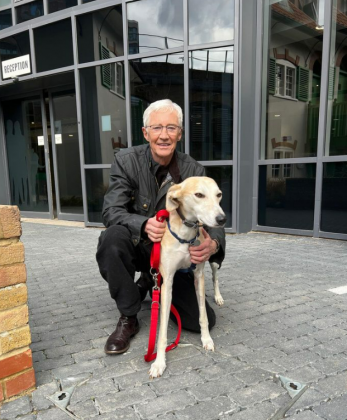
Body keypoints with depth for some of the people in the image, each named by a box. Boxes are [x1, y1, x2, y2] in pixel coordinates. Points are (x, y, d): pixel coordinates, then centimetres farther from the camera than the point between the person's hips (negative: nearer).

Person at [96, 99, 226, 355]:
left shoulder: (193, 170, -9)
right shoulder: (127, 161, -12)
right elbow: (112, 212, -18)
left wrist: (214, 244, -36)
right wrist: (144, 225, -40)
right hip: (137, 247, -1)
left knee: (203, 321, -5)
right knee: (112, 237, -36)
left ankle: (151, 283, 23)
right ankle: (128, 318, -11)